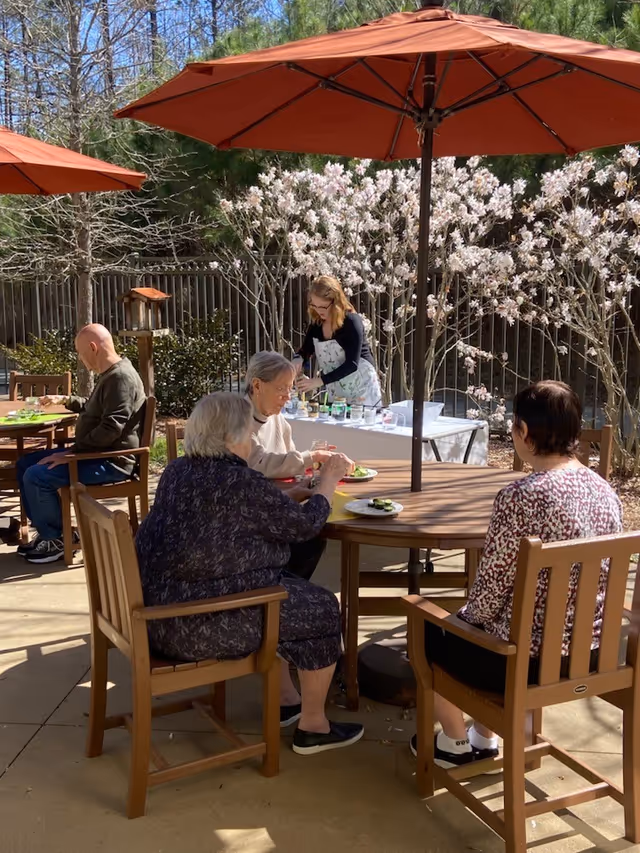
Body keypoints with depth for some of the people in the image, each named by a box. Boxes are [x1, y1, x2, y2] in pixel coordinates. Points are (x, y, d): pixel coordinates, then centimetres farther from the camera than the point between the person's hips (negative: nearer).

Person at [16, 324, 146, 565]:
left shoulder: (121, 377, -20)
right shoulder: (110, 375, 15)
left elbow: (111, 428, -29)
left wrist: (72, 452, -24)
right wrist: (65, 400, 28)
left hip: (111, 461, -11)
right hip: (96, 453, 11)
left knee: (37, 476, -21)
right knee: (25, 464, 11)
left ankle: (57, 540, -4)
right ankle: (47, 530, 14)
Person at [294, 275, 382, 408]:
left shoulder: (352, 322, -19)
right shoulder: (317, 322, -2)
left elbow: (351, 364, -25)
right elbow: (306, 349, 10)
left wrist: (319, 381, -32)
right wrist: (298, 359, -15)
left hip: (362, 389, -5)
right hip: (335, 392, 5)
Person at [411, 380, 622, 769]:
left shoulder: (522, 497, -25)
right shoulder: (606, 491, -2)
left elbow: (491, 587, -19)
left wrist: (466, 616, 4)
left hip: (525, 658, -7)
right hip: (590, 652, 7)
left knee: (431, 631, 21)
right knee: (466, 623, 32)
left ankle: (455, 743, 35)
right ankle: (485, 738, 41)